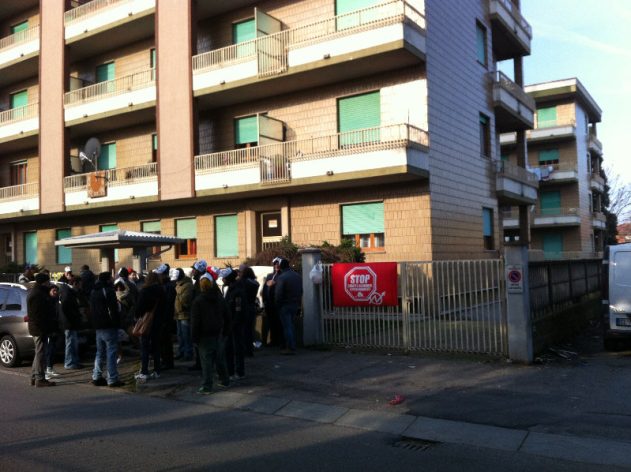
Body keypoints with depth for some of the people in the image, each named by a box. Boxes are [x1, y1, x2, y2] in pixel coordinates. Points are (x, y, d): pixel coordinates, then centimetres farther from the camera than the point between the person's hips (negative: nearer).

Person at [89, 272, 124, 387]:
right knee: (111, 352, -6)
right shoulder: (108, 291, -13)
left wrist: (94, 323, 21)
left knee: (100, 352, 17)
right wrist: (117, 322, -11)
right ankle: (112, 380, -6)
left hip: (98, 326, 9)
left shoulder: (93, 292, 16)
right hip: (109, 326, -9)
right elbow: (113, 309, -18)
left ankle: (96, 377, 18)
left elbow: (91, 310, 20)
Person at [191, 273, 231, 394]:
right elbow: (227, 316, 11)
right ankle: (224, 380, 25)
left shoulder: (198, 301, -12)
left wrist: (194, 337, -6)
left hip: (205, 335, -5)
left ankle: (206, 386, -3)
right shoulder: (220, 299, 6)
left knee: (206, 360, -4)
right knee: (219, 357, 17)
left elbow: (195, 321, -12)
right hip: (218, 333, 6)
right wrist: (223, 329, 19)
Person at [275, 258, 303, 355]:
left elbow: (278, 293, -18)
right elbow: (301, 291, 14)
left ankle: (290, 348, -3)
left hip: (285, 305, -7)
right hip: (295, 305, 7)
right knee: (291, 325, 19)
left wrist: (277, 304, -7)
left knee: (287, 326, -3)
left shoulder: (281, 277, -16)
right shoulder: (298, 276, 8)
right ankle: (293, 346, 23)